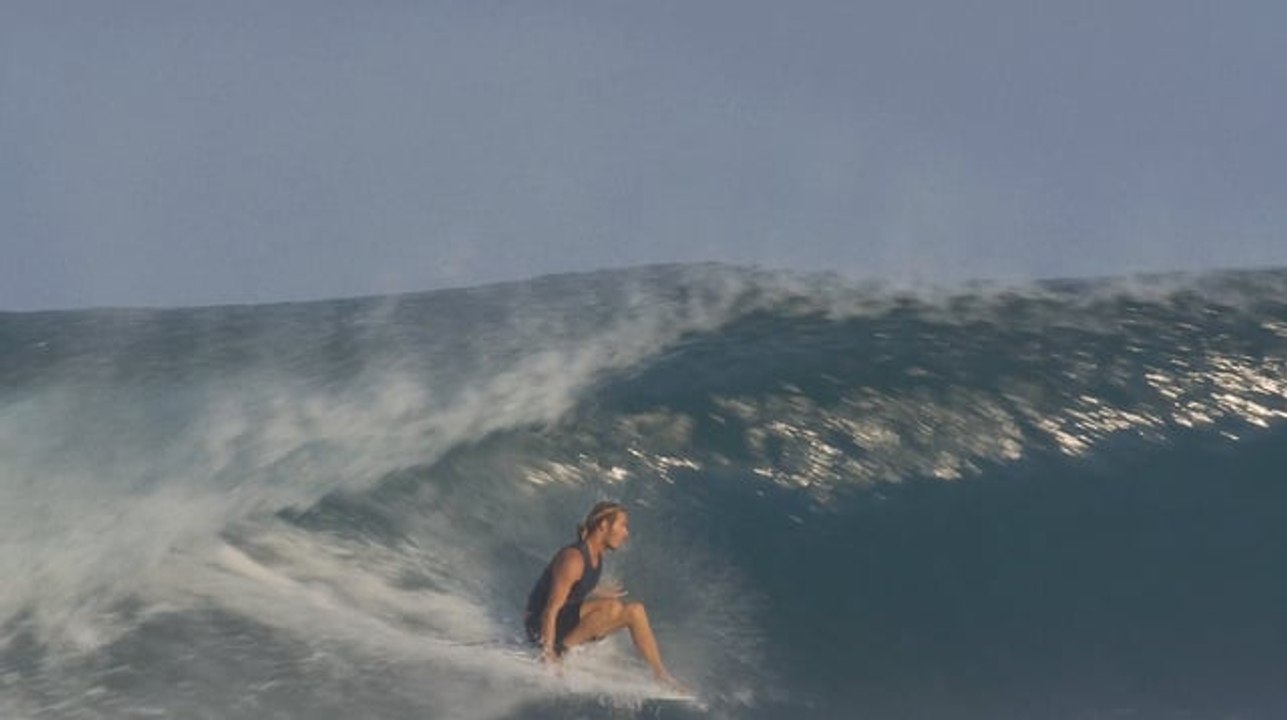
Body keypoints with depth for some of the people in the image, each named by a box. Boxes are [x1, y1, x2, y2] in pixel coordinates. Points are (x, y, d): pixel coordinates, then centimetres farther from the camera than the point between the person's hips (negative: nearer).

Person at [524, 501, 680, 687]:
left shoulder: (596, 556, 6)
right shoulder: (573, 559, -22)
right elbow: (551, 609, -25)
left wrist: (597, 593, 25)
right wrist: (549, 652, -28)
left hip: (570, 621, 9)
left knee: (635, 610, 0)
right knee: (613, 607, -29)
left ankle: (661, 675, 2)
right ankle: (562, 650, -19)